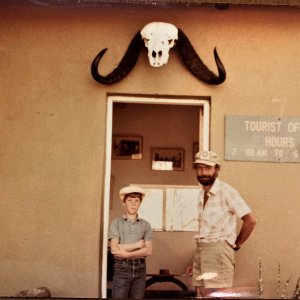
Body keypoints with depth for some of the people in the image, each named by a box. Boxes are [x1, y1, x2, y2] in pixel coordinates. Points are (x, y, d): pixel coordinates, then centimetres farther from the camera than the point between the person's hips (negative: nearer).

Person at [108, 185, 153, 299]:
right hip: (122, 268, -3)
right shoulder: (116, 223, 0)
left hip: (139, 268, 3)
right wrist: (137, 244, -9)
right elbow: (114, 249, -10)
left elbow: (148, 250, -4)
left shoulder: (145, 225, 6)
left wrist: (126, 253, -13)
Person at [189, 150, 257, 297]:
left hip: (218, 252, -7)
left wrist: (236, 245, -1)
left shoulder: (226, 191, -10)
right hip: (200, 252, 7)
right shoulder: (202, 193, 12)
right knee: (202, 295, 8)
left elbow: (250, 220, -11)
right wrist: (195, 262, 14)